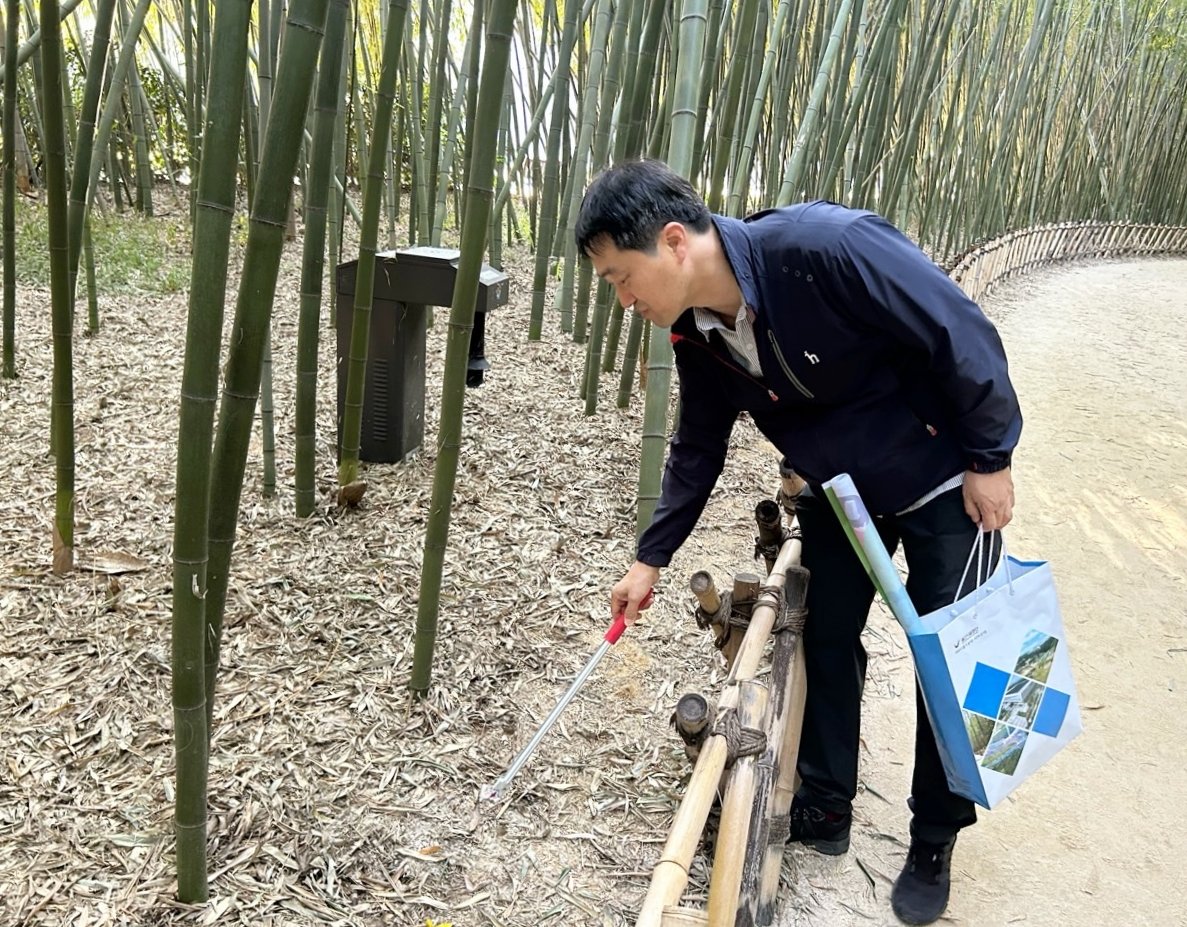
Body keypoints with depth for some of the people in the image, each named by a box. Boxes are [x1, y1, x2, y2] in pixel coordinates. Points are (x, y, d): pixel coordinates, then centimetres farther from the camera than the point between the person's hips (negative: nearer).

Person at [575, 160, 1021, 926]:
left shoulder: (826, 247, -35)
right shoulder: (699, 330, -11)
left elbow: (962, 335, -26)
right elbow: (699, 447, 2)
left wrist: (990, 458, -18)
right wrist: (652, 558, 3)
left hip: (943, 479, -5)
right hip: (840, 489, 6)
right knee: (826, 638, 10)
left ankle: (934, 846, 22)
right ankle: (825, 808, 30)